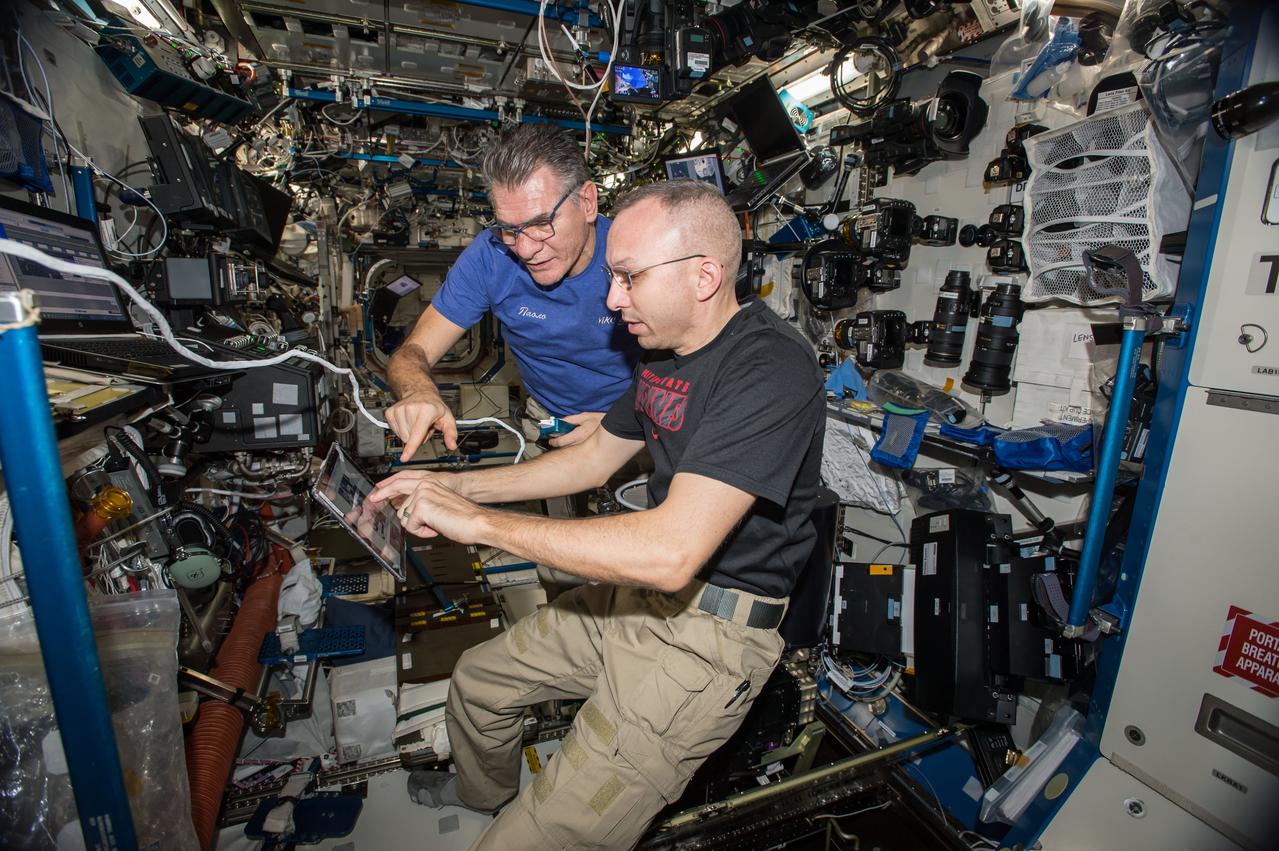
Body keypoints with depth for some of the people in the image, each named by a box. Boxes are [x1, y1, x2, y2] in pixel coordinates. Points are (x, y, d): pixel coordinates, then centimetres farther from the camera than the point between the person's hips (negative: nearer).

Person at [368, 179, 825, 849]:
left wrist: (482, 521, -23)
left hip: (708, 637, -8)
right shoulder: (664, 351, 6)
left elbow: (670, 551, -34)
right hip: (635, 596, 9)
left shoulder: (770, 368, -25)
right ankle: (483, 789, 53)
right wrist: (454, 486, 6)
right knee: (476, 678, 22)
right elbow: (593, 459, 15)